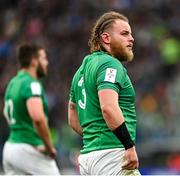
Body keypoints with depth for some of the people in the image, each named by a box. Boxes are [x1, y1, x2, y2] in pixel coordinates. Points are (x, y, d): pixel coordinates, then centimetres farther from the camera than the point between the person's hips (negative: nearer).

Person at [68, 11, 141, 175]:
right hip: (111, 154, -10)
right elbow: (108, 107, -24)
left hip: (87, 155, 10)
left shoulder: (83, 69, 21)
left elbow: (73, 120, 27)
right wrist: (130, 146, -22)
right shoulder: (110, 64, -8)